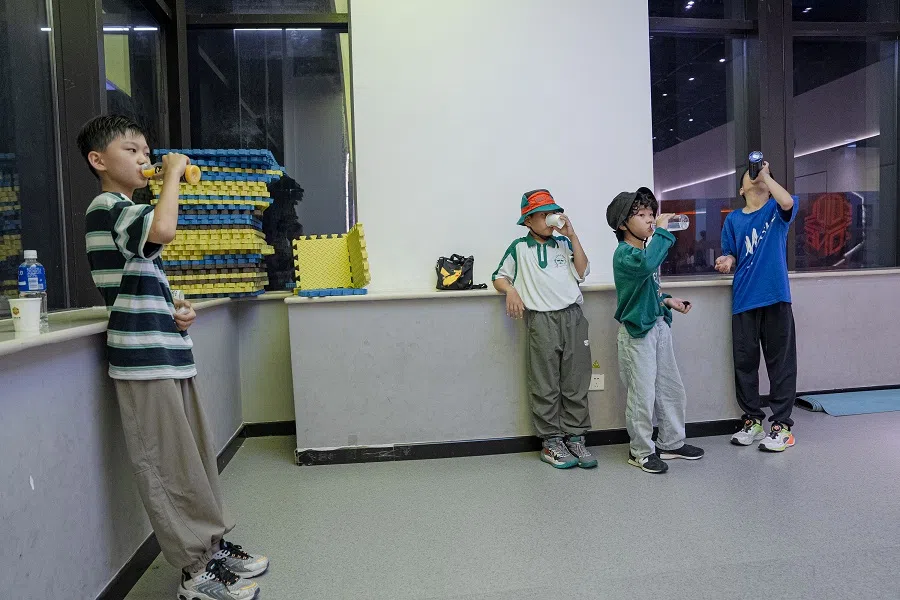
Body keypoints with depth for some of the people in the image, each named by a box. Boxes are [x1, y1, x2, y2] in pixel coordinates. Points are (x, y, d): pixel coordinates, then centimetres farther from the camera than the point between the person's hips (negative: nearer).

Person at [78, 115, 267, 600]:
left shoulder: (126, 210, 22)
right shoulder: (106, 208, -10)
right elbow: (162, 229, -33)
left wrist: (177, 308, 7)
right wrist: (174, 172, -17)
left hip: (169, 354, 10)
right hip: (145, 359, -10)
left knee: (197, 459, 15)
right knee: (170, 468, -2)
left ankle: (212, 544, 27)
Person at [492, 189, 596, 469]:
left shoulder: (564, 243, 16)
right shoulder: (519, 248, 9)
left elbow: (582, 272, 4)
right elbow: (499, 278, 9)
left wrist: (572, 236, 2)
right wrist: (511, 291, -12)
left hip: (573, 316, 3)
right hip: (541, 320, -3)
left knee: (576, 383, 5)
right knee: (545, 386, 0)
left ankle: (575, 438, 14)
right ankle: (551, 441, 10)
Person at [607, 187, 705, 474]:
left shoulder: (647, 248, 11)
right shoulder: (624, 253, -18)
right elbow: (646, 265, -41)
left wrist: (668, 300, 7)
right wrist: (662, 230, -31)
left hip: (660, 326, 9)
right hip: (637, 331, -9)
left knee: (672, 389, 17)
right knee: (642, 394, 1)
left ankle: (671, 443, 33)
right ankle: (641, 451, 17)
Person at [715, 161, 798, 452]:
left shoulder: (777, 210, 6)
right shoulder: (734, 219, 13)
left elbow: (788, 203, -18)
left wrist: (765, 174, -9)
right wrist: (725, 262, -8)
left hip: (776, 297, -2)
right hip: (744, 299, 3)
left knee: (781, 362, 1)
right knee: (744, 362, 7)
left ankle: (782, 424, 11)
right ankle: (753, 420, 20)